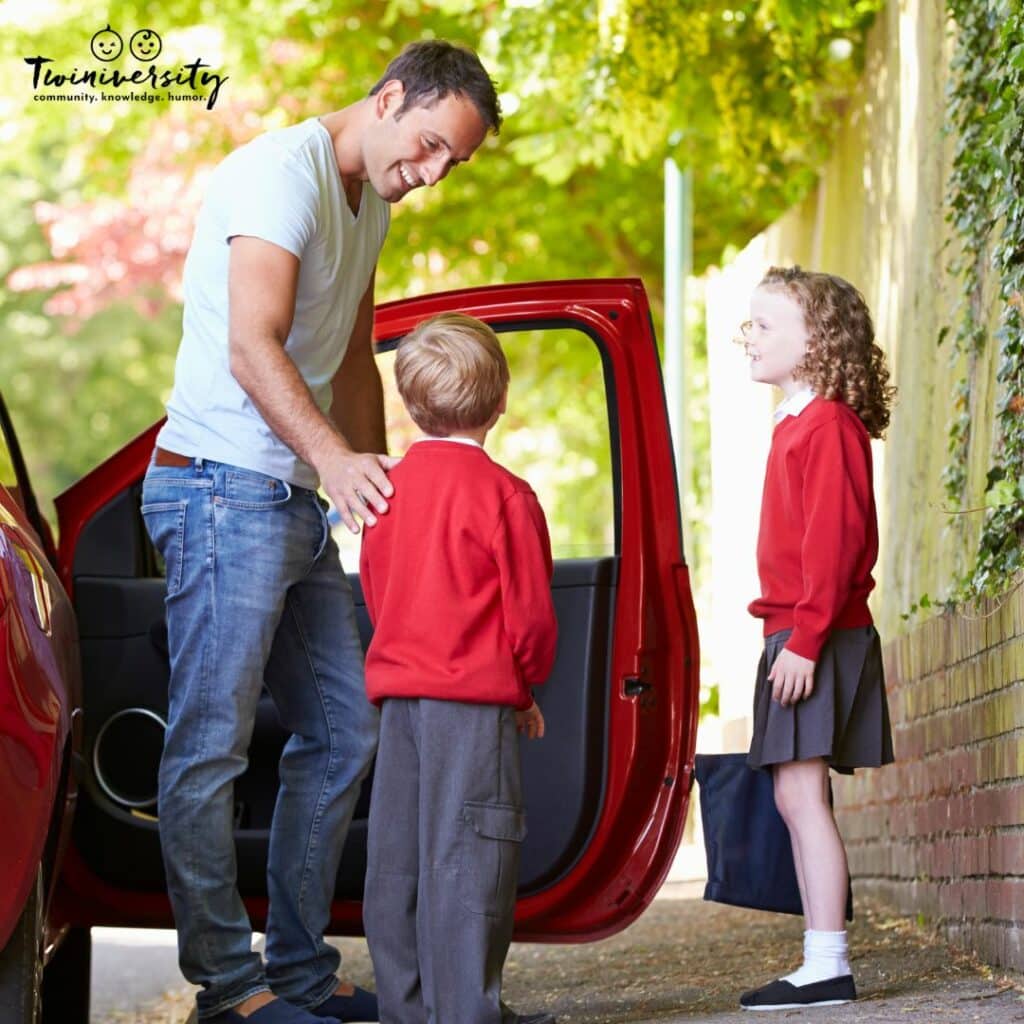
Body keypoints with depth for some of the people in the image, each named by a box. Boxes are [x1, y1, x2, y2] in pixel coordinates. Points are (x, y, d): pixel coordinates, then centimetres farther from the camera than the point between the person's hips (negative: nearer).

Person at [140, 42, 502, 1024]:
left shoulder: (370, 204, 18)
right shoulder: (283, 172, -14)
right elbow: (252, 349, -25)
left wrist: (379, 485, 16)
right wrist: (335, 459, -38)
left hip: (295, 502, 10)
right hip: (223, 488, -10)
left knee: (344, 731, 11)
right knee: (211, 742, -6)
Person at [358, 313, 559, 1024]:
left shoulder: (390, 485, 8)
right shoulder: (502, 493, -10)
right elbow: (530, 611, -8)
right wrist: (526, 685, 11)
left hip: (398, 689, 7)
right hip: (474, 697, -6)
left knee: (398, 852, 9)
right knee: (467, 853, -4)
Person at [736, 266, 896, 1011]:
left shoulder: (828, 425, -12)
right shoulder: (797, 424, 17)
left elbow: (834, 541, -19)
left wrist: (805, 638, -21)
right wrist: (790, 634, 17)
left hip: (818, 638, -10)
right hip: (796, 635, 10)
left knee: (802, 791, -11)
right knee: (796, 797, 10)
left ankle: (828, 967, -10)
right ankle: (822, 966, 14)